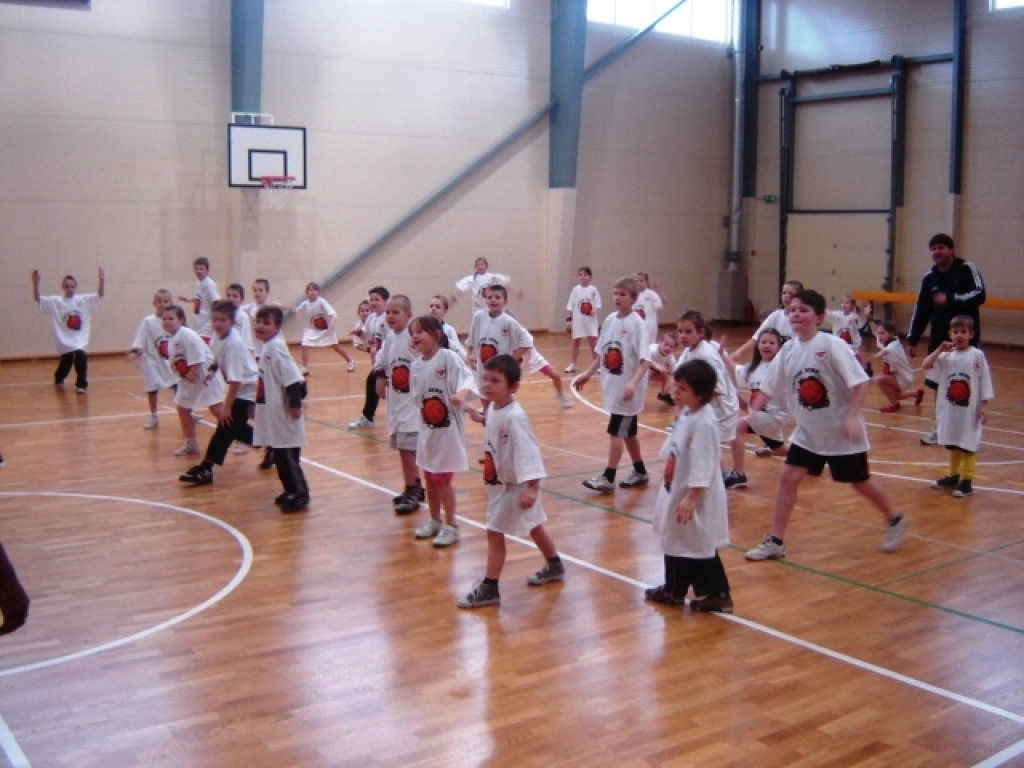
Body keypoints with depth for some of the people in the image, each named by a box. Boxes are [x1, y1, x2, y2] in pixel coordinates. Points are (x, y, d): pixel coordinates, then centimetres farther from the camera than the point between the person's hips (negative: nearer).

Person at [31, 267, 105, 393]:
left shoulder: (83, 300, 1)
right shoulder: (55, 302, -2)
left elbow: (100, 295, -4)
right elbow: (38, 299, -9)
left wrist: (101, 280, -20)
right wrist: (35, 283, -24)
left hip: (80, 340, 0)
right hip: (65, 340, 0)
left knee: (81, 358, -22)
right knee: (66, 363, 10)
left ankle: (81, 384, -2)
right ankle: (58, 379, 46)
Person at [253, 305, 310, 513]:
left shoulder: (276, 347, -17)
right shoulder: (267, 347, 11)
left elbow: (292, 378, -23)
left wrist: (295, 404, -24)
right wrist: (257, 403, 24)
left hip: (284, 414, -10)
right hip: (273, 414, 10)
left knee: (287, 456, -4)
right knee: (280, 455, 15)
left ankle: (300, 495, 4)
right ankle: (291, 491, 26)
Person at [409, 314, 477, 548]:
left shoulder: (448, 357, -16)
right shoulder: (416, 365, 3)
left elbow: (467, 377, -27)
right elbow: (417, 397, 12)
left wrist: (462, 394, -45)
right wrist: (423, 410, -2)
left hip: (448, 430, -7)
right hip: (427, 429, 7)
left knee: (442, 479, 0)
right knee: (428, 477, 17)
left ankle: (451, 526, 15)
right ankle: (435, 520, 35)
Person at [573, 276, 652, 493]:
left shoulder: (637, 324, -15)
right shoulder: (610, 320, 5)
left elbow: (645, 360, -21)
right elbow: (602, 354, 15)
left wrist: (633, 383, -32)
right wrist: (587, 374, 13)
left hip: (628, 389, -7)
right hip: (612, 385, 7)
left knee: (616, 431, -6)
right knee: (627, 432, 17)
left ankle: (608, 478, 1)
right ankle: (640, 472, 31)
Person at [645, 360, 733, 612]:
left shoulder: (703, 423, -25)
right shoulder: (687, 413, 5)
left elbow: (703, 467, -26)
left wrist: (691, 499, -25)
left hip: (696, 498, -10)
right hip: (678, 493, 10)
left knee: (699, 548, 4)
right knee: (676, 543, 18)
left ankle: (717, 594, 18)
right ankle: (674, 590, 29)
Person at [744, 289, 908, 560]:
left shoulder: (832, 344, -19)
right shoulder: (789, 349, -2)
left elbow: (861, 382, -20)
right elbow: (769, 385, 6)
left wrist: (852, 417, -28)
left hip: (842, 432, -5)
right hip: (808, 431, 5)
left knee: (861, 482, 11)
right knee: (788, 478, -5)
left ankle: (895, 522, 38)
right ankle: (775, 541, 4)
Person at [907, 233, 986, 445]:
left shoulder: (967, 269, -6)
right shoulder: (929, 277, 7)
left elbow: (979, 295, -17)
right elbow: (921, 310, 10)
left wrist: (950, 298, -26)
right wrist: (912, 340, 7)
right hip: (939, 339, 5)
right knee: (938, 385, 8)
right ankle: (940, 428, 20)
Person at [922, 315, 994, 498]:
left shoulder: (977, 355, -7)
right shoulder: (946, 355, 1)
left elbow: (984, 382, -5)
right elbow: (925, 366, -7)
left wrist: (983, 406, -7)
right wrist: (939, 350, -17)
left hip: (970, 410, -4)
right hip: (950, 409, 4)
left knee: (968, 445, 2)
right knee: (952, 443, 16)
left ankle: (967, 481, 8)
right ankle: (953, 476, 30)